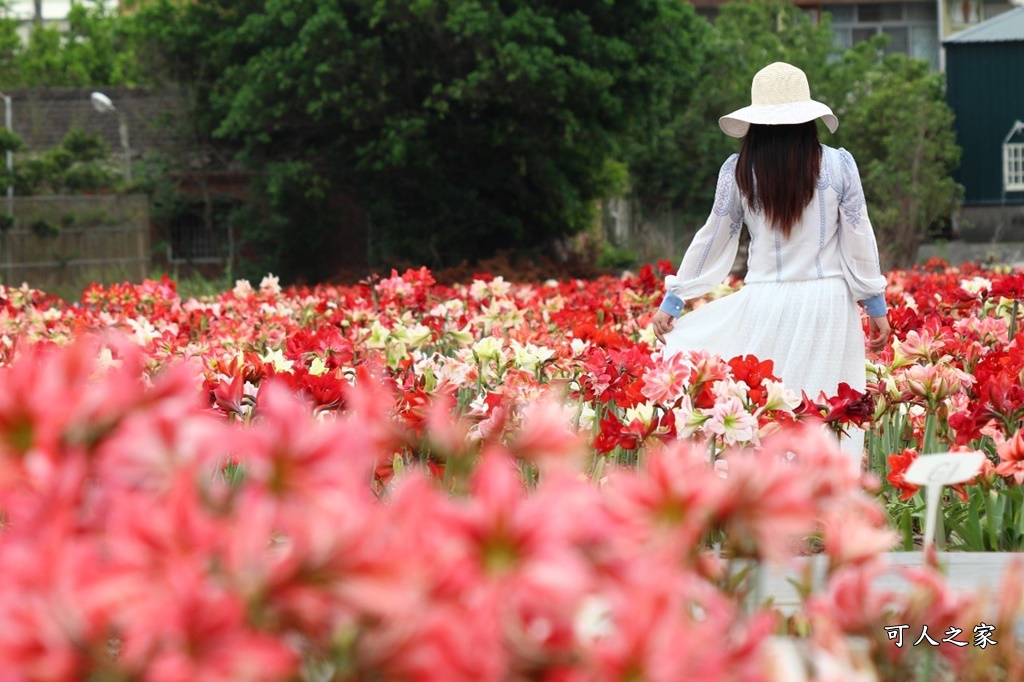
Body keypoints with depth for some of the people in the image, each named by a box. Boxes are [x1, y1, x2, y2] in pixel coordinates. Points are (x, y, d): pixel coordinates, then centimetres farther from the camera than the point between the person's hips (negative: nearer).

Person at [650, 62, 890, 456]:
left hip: (765, 308, 0)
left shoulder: (738, 172, 0)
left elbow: (713, 241, 8)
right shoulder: (837, 165, -1)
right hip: (827, 305, 0)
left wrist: (672, 301, 18)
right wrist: (876, 307, 12)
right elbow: (859, 241, 3)